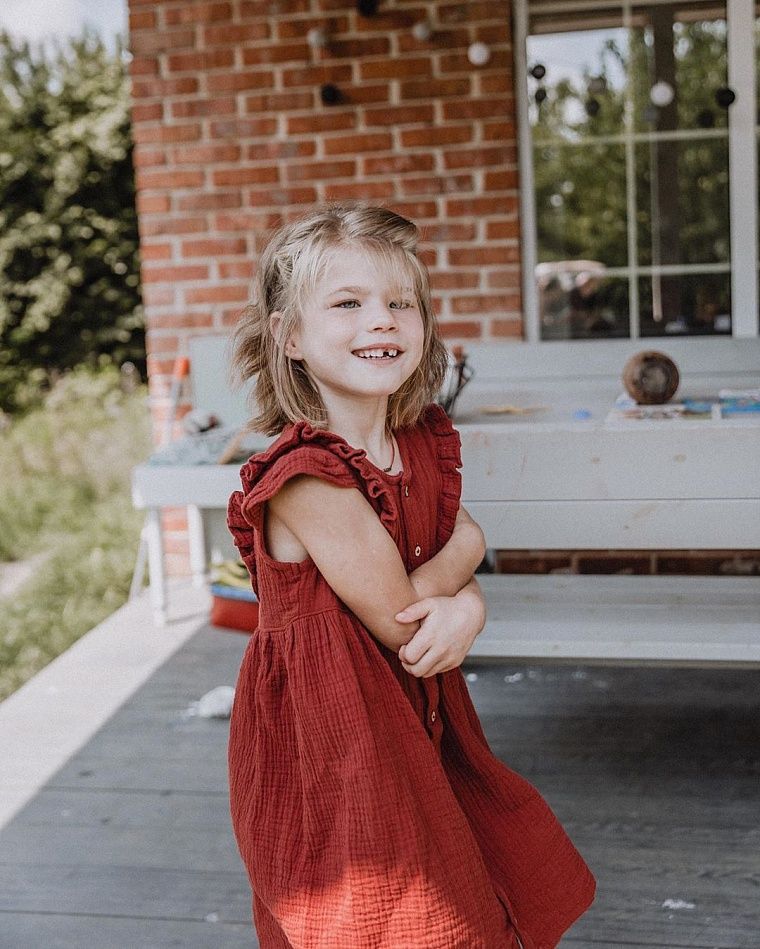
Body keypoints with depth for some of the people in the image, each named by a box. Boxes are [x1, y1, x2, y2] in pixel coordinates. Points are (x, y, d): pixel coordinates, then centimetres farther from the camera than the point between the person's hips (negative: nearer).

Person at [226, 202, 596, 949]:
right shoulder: (305, 477, -24)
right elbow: (398, 617, -21)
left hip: (414, 717, 8)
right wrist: (464, 550, -6)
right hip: (328, 737, -7)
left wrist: (464, 608, -16)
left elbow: (459, 575, 6)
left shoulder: (426, 444, -1)